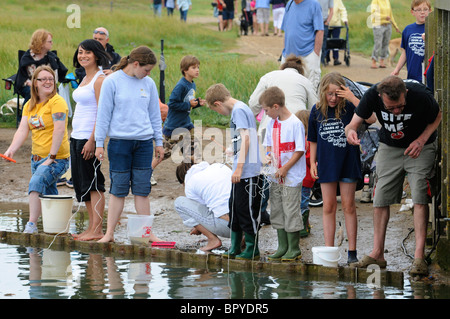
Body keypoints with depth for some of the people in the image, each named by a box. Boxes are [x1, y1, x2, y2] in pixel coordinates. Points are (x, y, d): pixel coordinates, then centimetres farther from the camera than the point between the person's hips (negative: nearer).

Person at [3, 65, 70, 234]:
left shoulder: (57, 102, -11)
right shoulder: (29, 105, 11)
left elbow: (59, 130, -18)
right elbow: (23, 130, 4)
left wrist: (51, 157, -21)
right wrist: (11, 150, -13)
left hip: (57, 158, -8)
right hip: (37, 157, 8)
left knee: (36, 183, -24)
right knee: (49, 194, 14)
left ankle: (31, 225, -28)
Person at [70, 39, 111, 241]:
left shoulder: (100, 79, -12)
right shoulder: (85, 79, 17)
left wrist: (92, 141, -23)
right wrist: (75, 137, 18)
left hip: (90, 137, -10)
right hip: (76, 137, 10)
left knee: (93, 185, -8)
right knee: (82, 184, 11)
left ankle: (97, 230, -6)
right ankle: (92, 227, 15)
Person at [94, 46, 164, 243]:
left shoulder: (148, 84, 10)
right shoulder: (112, 82, -2)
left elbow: (154, 114, 17)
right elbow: (103, 114, 0)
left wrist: (158, 142, 15)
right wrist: (99, 143, -2)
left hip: (144, 142, 3)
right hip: (119, 141, -3)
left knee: (142, 189, 4)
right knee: (118, 189, -1)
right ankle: (109, 233, 4)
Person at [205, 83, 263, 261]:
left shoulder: (239, 110, -13)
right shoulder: (236, 110, 16)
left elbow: (246, 139, -20)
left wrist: (239, 167, -21)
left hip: (248, 172, -10)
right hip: (240, 173, 10)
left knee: (246, 210, -3)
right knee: (235, 208, 15)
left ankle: (252, 249, 5)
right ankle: (235, 248, 22)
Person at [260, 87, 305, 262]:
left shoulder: (295, 123, -13)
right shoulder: (272, 123, 10)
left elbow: (300, 150, -13)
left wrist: (285, 168, -16)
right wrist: (269, 155, 1)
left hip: (292, 176, -8)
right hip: (275, 176, 8)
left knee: (291, 211, -4)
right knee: (277, 211, 10)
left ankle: (294, 249, 3)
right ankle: (282, 247, 18)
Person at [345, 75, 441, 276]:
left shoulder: (421, 95, -30)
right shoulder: (372, 96, -26)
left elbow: (437, 117, -9)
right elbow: (354, 122, -19)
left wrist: (421, 140, -23)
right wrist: (350, 131, -44)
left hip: (420, 147, -3)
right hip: (389, 148, 3)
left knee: (419, 196, -16)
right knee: (380, 197, 0)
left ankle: (419, 257, -19)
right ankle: (377, 254, 10)